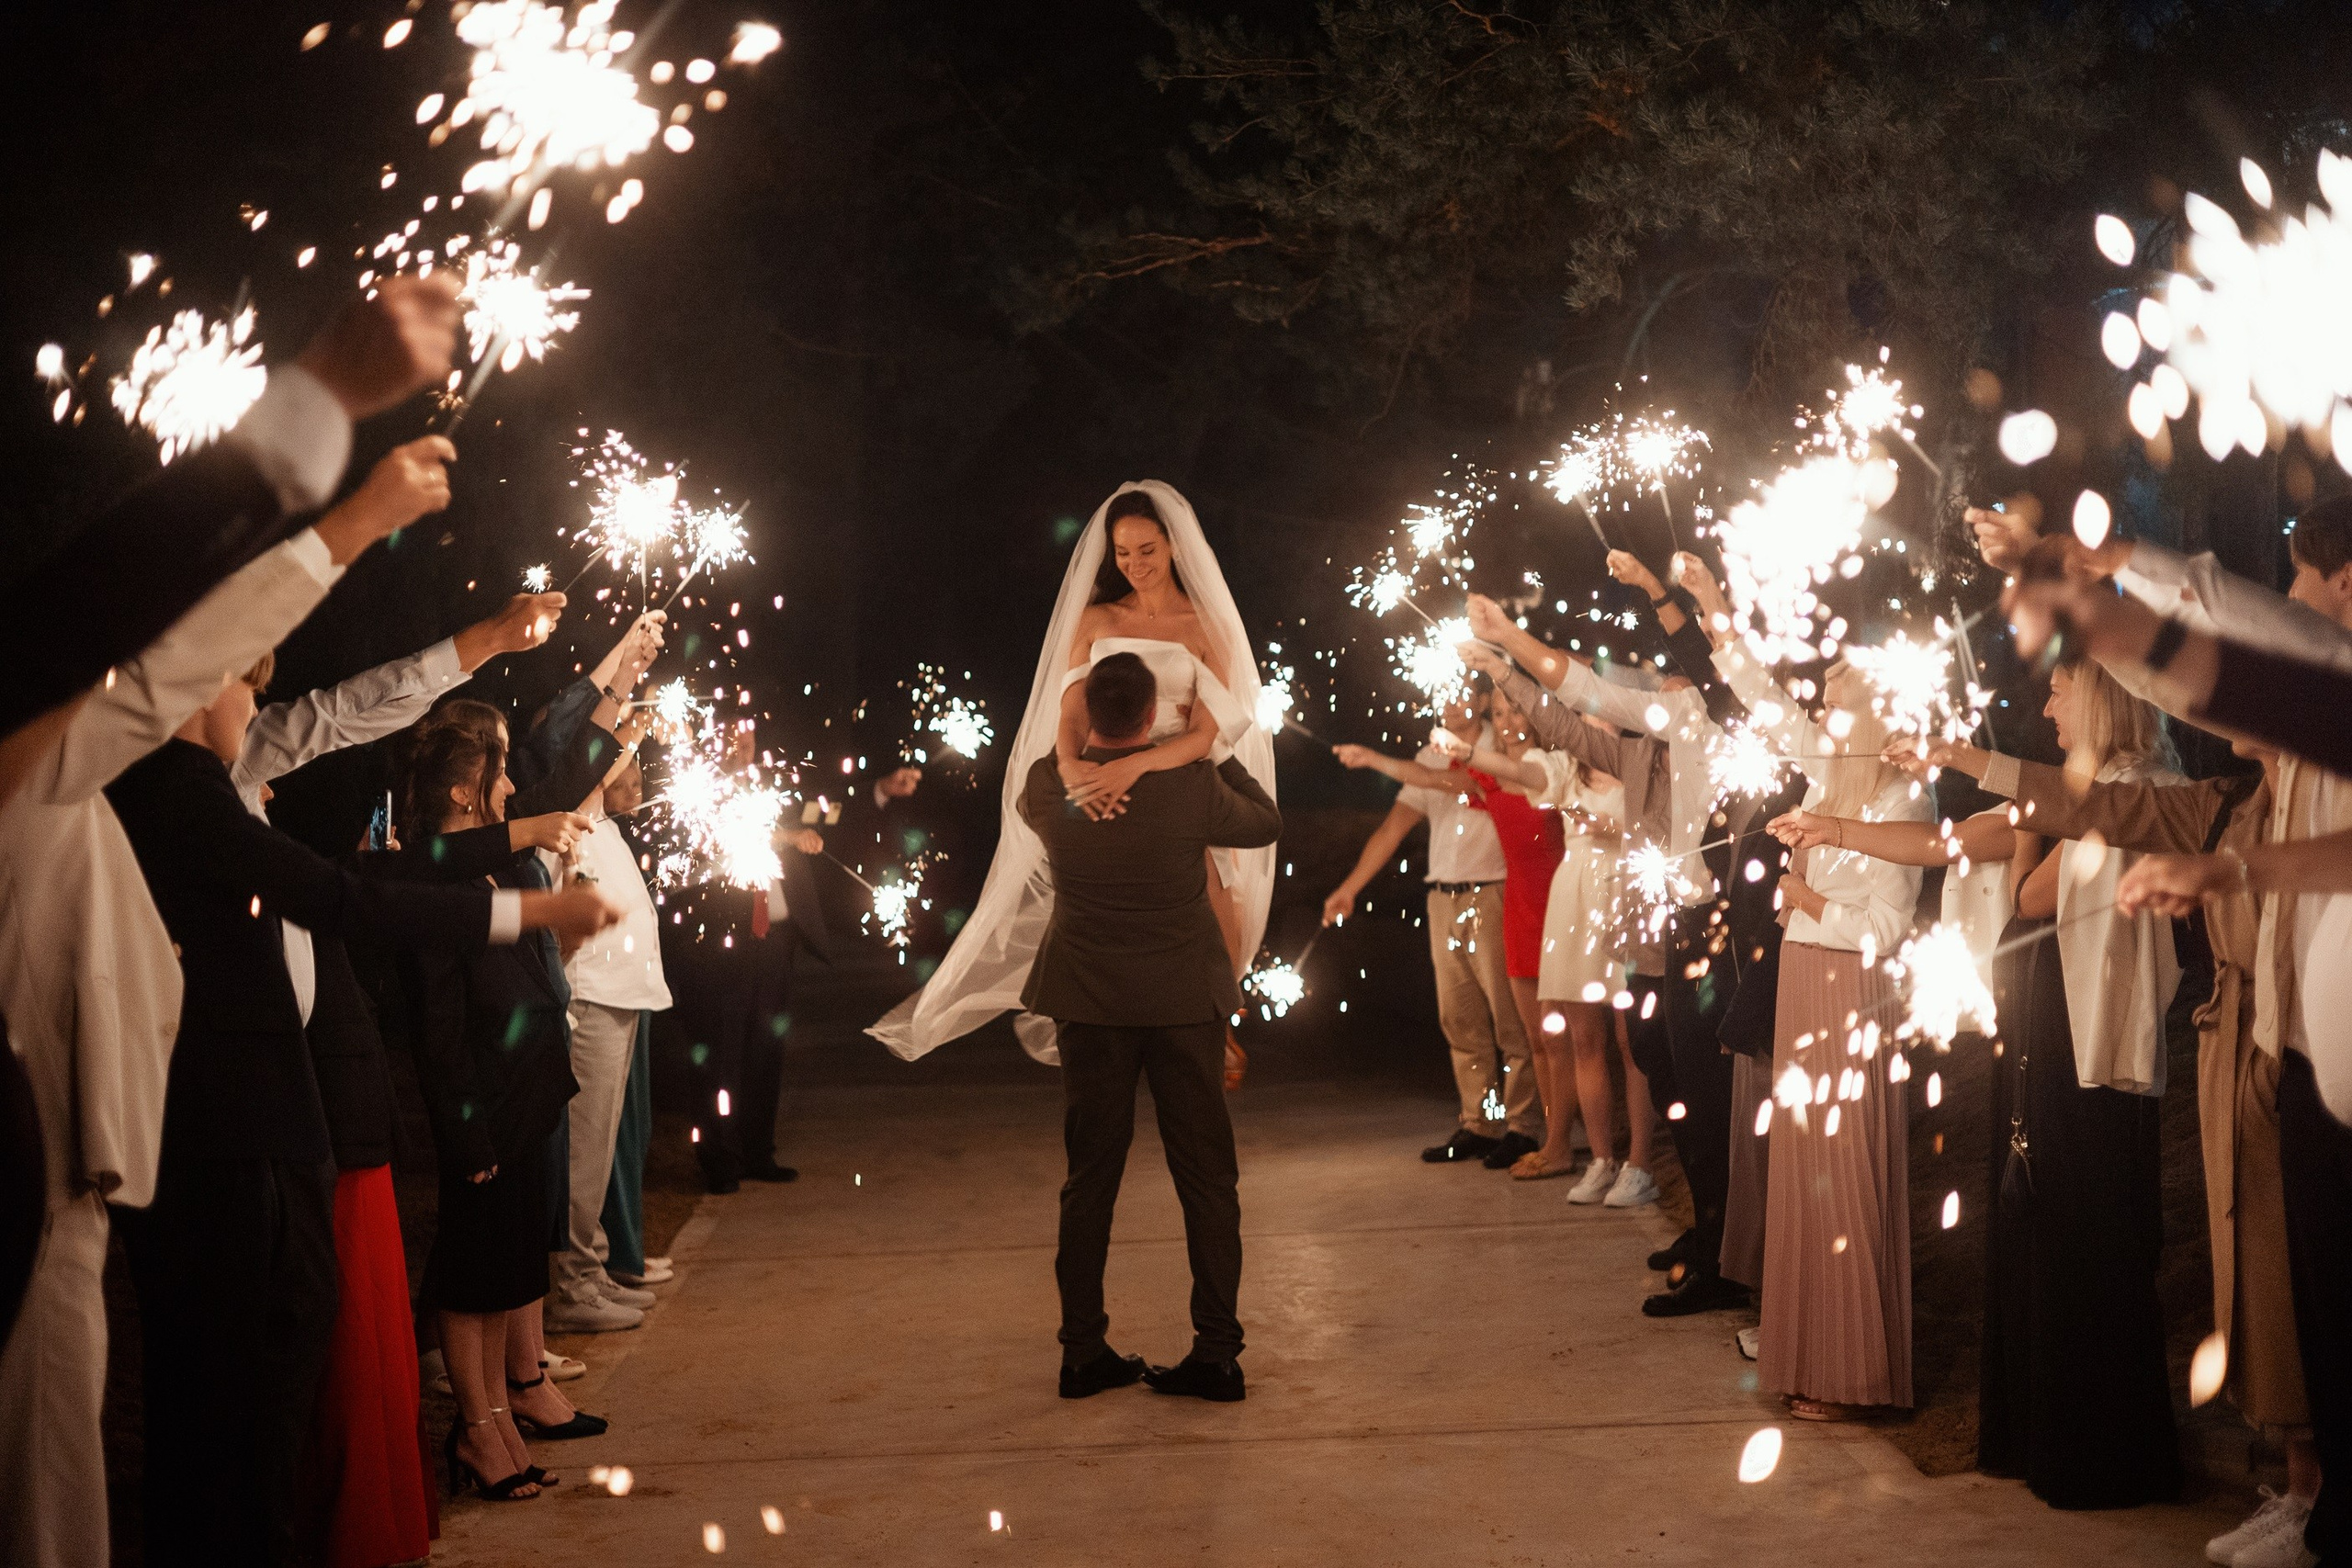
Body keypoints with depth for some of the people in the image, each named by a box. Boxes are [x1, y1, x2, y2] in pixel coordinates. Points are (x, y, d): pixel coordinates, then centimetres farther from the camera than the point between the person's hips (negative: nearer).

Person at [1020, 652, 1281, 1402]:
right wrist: (1215, 749, 14)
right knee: (1206, 1177, 6)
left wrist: (1088, 743, 23)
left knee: (1090, 1179, 11)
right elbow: (1266, 823, 5)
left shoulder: (1049, 783, -9)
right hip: (1184, 1002, -2)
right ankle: (1217, 1353, 6)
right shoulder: (1193, 784, -15)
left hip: (1088, 1006, 2)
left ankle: (1083, 1352, 13)